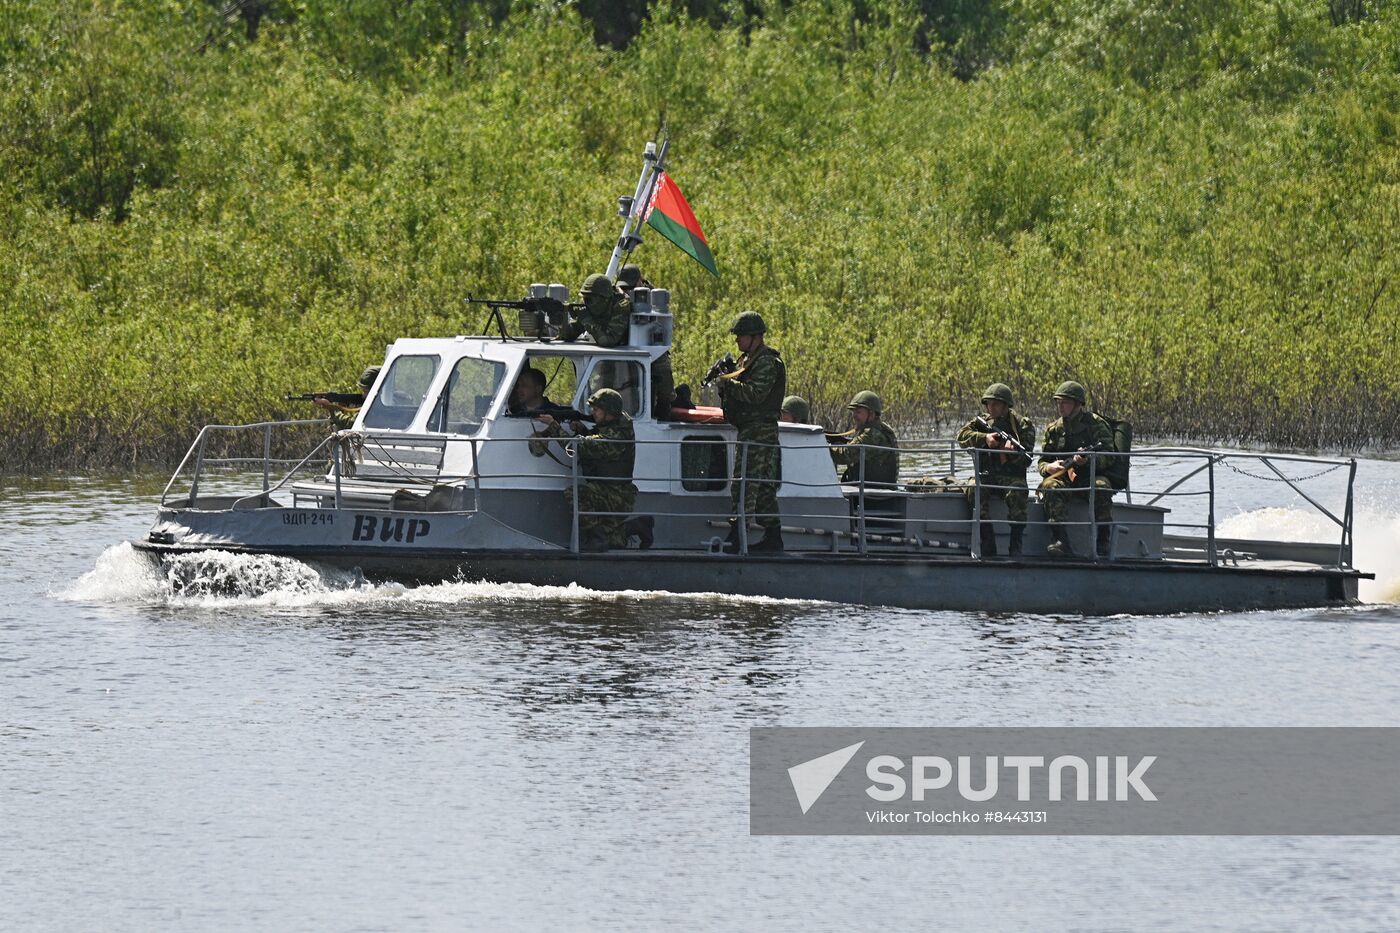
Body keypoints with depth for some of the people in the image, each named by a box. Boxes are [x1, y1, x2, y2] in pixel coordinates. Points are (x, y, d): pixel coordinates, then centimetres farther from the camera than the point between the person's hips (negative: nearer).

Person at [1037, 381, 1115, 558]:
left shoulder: (1095, 424, 2)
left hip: (1091, 475, -2)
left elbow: (1108, 457, -6)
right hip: (1063, 476, 2)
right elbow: (1042, 462, 16)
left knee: (1101, 488, -37)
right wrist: (1049, 467, -9)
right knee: (1050, 486, -32)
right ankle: (1060, 541, -41)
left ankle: (1102, 544, -30)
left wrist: (1087, 460, -26)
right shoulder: (1053, 429, 14)